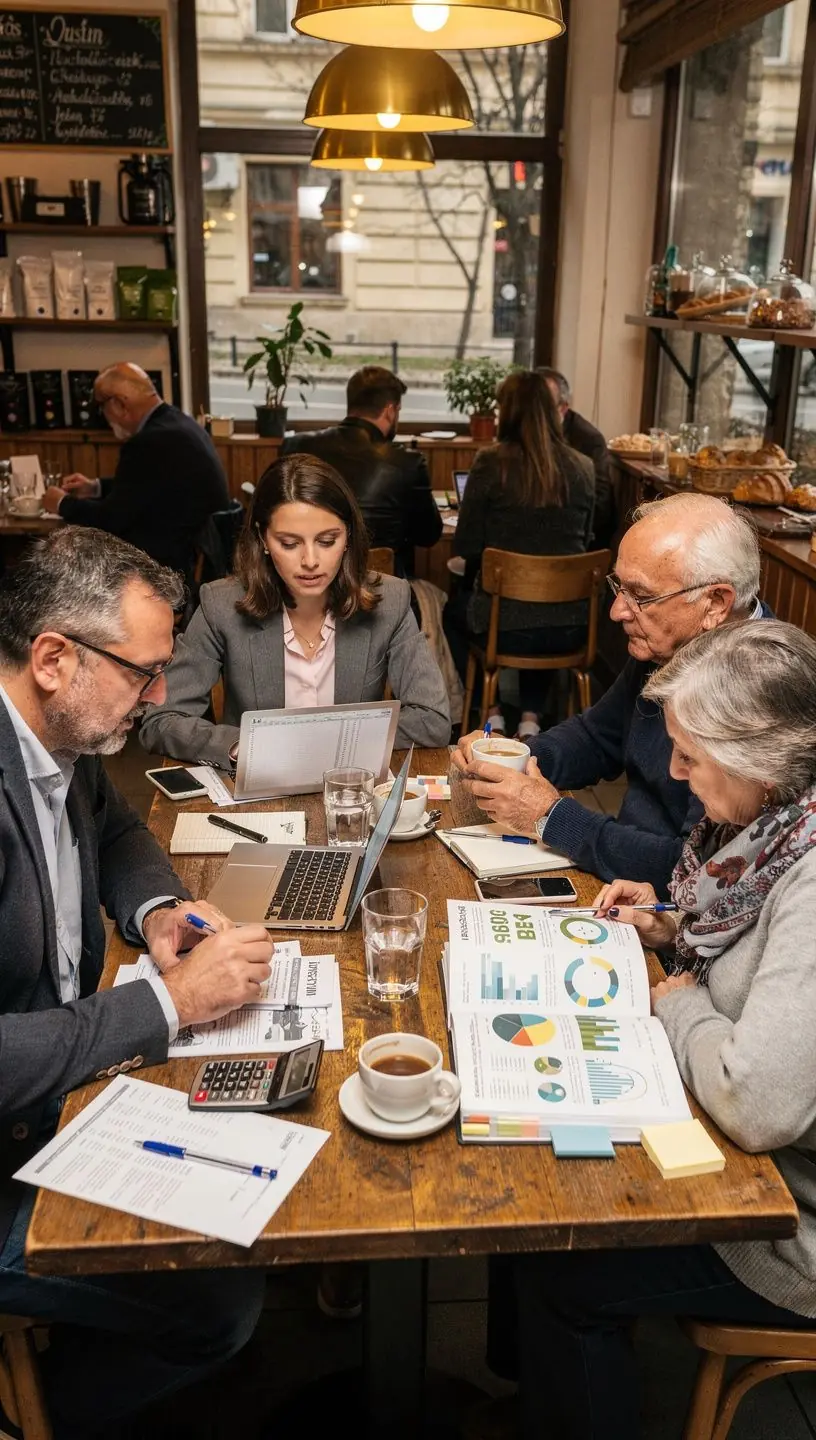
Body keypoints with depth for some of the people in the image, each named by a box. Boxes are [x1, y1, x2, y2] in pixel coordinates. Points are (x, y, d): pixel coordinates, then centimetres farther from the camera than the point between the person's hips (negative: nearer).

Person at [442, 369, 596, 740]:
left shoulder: (492, 463, -9)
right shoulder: (581, 469, 2)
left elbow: (465, 546, -3)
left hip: (505, 626, -3)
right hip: (570, 628, 3)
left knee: (453, 610, 31)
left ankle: (491, 714, 25)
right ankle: (530, 718, 26)